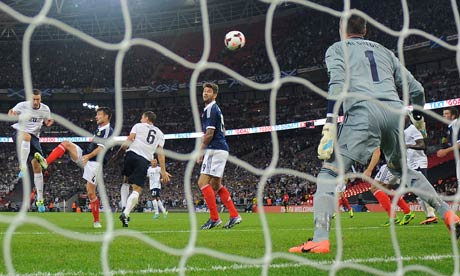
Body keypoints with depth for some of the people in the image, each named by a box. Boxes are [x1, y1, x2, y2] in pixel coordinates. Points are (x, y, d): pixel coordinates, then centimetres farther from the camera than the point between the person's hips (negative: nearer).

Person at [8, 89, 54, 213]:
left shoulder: (45, 109, -2)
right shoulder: (22, 105, -10)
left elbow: (47, 121, 15)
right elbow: (11, 113, 4)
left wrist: (49, 122, -10)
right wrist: (11, 114, -21)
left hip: (34, 137, 3)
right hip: (19, 132, -3)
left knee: (37, 167, -4)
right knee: (26, 137, -43)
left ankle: (40, 200, 3)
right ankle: (23, 167, -43)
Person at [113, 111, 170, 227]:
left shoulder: (138, 126, 14)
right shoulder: (160, 134, 21)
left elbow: (129, 141, 2)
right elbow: (160, 152, 11)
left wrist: (117, 154, 6)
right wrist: (163, 171, 8)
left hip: (132, 154, 0)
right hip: (145, 160, 0)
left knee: (125, 181, 21)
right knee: (137, 189, -3)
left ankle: (124, 209, 10)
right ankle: (125, 214, -20)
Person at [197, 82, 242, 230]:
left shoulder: (210, 109, -11)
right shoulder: (216, 109, 20)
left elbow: (209, 134, -16)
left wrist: (200, 152, -10)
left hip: (215, 150, -10)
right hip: (221, 149, 10)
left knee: (203, 182, -13)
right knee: (216, 185, 14)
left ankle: (214, 218, -14)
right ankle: (234, 215, 13)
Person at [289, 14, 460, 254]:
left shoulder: (337, 49, 18)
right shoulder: (384, 51, 31)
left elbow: (338, 85, -3)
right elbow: (416, 89, 27)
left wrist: (329, 126, -11)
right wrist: (419, 118, 46)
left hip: (363, 111, -5)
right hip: (395, 111, 5)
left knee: (330, 173, -4)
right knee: (401, 169, 29)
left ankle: (320, 239, -21)